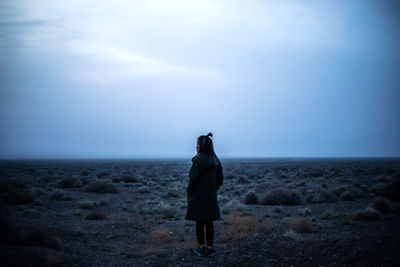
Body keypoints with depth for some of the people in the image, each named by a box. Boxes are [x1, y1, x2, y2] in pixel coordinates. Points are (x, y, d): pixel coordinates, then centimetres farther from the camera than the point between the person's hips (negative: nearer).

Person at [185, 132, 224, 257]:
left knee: (199, 223, 5)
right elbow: (220, 179, 9)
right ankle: (210, 248, 17)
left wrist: (189, 194, -4)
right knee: (209, 222, 12)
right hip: (211, 197, 5)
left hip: (198, 196, -5)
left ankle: (201, 248, 12)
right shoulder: (215, 160, 4)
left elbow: (193, 179, -16)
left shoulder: (198, 160, -15)